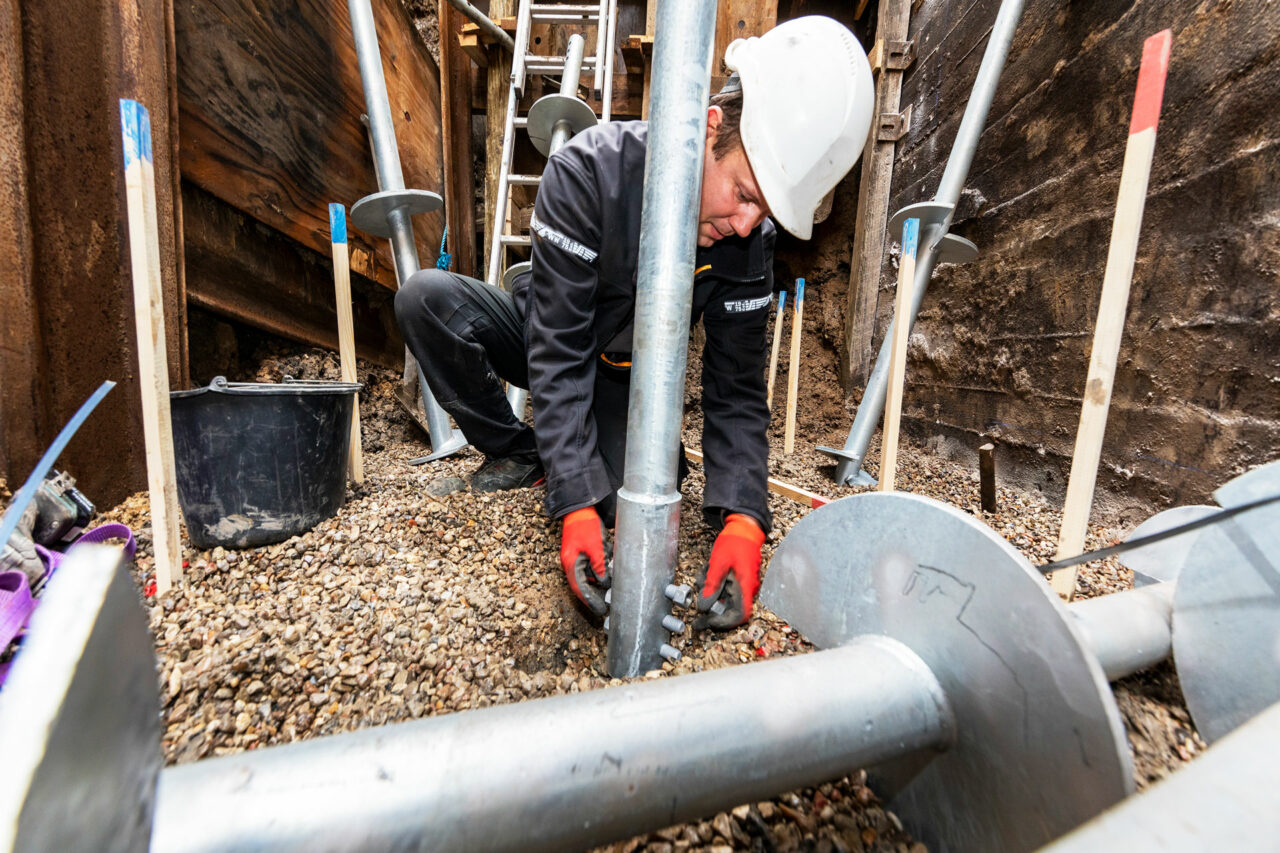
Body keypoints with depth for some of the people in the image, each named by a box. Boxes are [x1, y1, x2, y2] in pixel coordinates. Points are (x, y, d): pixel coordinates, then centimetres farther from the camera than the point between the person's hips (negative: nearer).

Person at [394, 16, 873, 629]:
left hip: (621, 372, 1)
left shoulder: (750, 242, -18)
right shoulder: (589, 169, -29)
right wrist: (575, 503, -40)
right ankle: (517, 452, -6)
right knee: (426, 297, -26)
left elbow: (736, 390, -18)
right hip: (545, 342, 0)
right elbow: (557, 351, -33)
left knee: (620, 495, -23)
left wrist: (743, 519, -33)